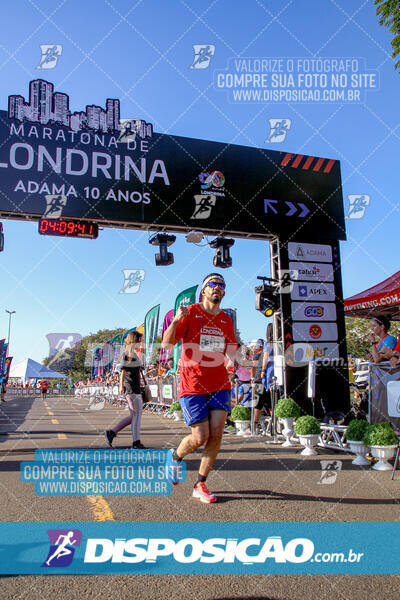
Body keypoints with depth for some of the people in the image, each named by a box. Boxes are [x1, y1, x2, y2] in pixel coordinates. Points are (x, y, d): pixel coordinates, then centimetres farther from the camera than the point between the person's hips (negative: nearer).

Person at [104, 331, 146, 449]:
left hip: (135, 388, 10)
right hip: (131, 388, -10)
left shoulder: (132, 353, 19)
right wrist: (121, 385, -23)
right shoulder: (127, 352, -10)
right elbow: (123, 370, -17)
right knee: (137, 415, -4)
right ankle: (136, 442, 3)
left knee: (133, 416, 12)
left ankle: (111, 432, 13)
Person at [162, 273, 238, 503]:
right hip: (193, 385, -4)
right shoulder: (190, 313, -4)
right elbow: (167, 343, -10)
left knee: (217, 433, -5)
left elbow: (233, 352, 22)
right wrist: (176, 320, -28)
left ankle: (200, 485, 12)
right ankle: (175, 457, 29)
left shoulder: (226, 320, 11)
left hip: (219, 383, 5)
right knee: (200, 437, -4)